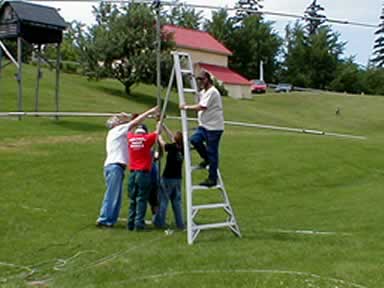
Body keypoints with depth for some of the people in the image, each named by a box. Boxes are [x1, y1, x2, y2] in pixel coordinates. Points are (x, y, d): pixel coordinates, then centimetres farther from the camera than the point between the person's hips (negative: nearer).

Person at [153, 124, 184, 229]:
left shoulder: (172, 147, -14)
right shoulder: (182, 148, 1)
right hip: (177, 178, 6)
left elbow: (161, 142, 3)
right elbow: (171, 136, 12)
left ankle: (160, 222, 6)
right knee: (177, 201, 10)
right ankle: (180, 224, 11)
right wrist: (163, 126, 20)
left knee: (163, 200, 2)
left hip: (167, 178, -5)